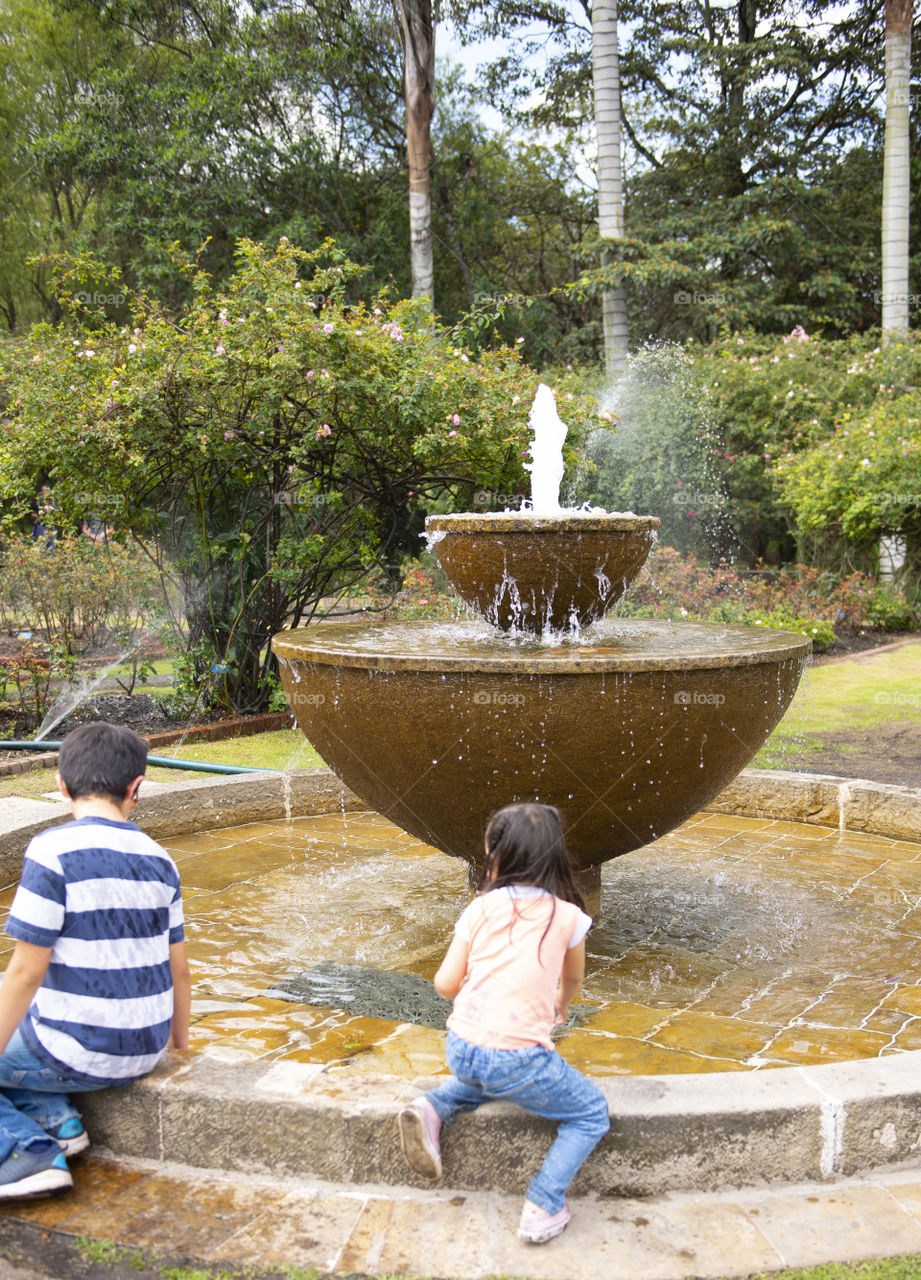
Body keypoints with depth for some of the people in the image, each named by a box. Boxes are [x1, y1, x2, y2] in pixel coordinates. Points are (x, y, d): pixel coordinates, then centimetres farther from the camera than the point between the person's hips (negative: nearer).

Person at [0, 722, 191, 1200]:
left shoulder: (53, 850, -16)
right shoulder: (159, 860, 3)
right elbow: (178, 968, 9)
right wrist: (181, 1043, 24)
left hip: (78, 1052, -7)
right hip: (143, 1052, 7)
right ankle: (57, 1120, 9)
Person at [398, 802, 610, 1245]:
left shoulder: (480, 909, 3)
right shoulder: (568, 916, 0)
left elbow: (445, 984, 2)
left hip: (461, 1048, 4)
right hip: (517, 1059, -4)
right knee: (592, 1114, 18)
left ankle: (432, 1108, 12)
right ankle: (543, 1208, 3)